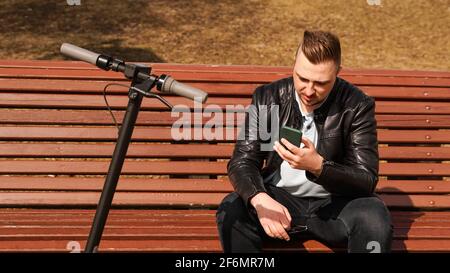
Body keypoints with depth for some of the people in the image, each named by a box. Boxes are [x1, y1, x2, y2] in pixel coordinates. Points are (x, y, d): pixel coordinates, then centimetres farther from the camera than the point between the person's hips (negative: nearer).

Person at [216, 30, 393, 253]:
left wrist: (318, 166, -30)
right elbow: (241, 161, -7)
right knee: (230, 213, -27)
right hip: (280, 198, 1)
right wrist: (261, 200, -29)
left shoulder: (357, 106, -8)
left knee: (374, 217, -31)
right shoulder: (268, 97, -3)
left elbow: (367, 181, -11)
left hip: (335, 204, -1)